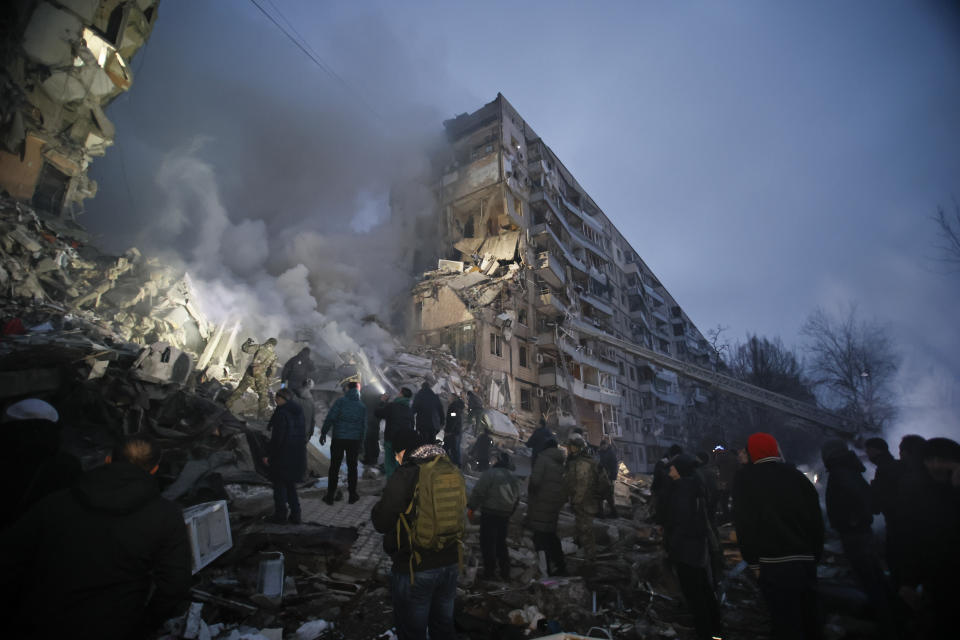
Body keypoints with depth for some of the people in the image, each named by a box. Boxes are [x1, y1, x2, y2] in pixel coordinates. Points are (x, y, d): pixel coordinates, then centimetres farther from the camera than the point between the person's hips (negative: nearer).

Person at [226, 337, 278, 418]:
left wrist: (248, 341, 17)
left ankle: (227, 405, 24)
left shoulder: (260, 347, 4)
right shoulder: (274, 354, 9)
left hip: (250, 371, 1)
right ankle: (261, 414, 10)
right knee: (263, 394, 10)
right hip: (261, 375, -1)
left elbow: (245, 349, -2)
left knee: (240, 389, 15)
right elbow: (272, 369, 7)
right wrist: (267, 379, 16)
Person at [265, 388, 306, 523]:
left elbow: (277, 436, -19)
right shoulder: (299, 411, 8)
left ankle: (280, 515, 16)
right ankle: (295, 515, 19)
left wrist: (269, 455, -12)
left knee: (279, 485, 7)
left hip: (282, 455, -7)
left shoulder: (281, 412, -15)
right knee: (291, 484, 17)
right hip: (298, 455, 7)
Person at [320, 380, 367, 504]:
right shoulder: (362, 406, 5)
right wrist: (360, 441, 15)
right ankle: (352, 495, 19)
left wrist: (323, 433, -6)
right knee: (352, 467, 13)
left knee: (334, 467, 7)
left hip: (338, 439, -2)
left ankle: (330, 496, 11)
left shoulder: (341, 400, -6)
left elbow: (330, 417, -13)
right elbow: (364, 426, 7)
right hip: (355, 440, 3)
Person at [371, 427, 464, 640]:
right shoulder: (452, 471, -3)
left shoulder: (404, 476, -21)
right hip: (450, 563, 6)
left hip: (414, 569, -6)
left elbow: (381, 523, -18)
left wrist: (382, 503, 1)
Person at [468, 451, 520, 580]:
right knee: (501, 543, 18)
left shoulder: (489, 473, -9)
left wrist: (471, 508, -7)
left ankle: (489, 572, 4)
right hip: (505, 515, 7)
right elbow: (517, 499, 19)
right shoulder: (514, 478, 13)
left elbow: (479, 492, -15)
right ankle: (505, 572, 21)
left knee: (487, 543, 2)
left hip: (489, 513, -6)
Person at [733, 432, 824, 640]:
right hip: (807, 560, 6)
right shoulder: (796, 475, 7)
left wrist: (751, 557, 2)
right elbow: (816, 518, 10)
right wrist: (816, 553, 19)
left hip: (775, 563, -5)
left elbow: (744, 522, -9)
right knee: (810, 617, 22)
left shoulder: (745, 478, -5)